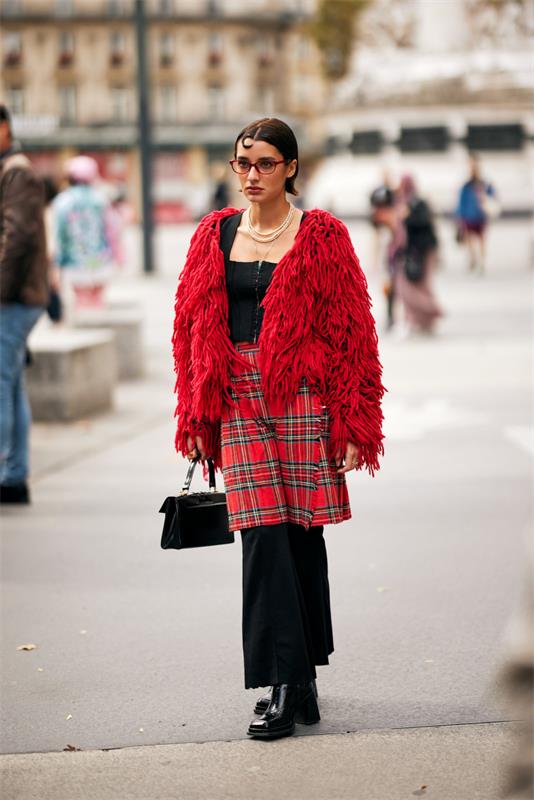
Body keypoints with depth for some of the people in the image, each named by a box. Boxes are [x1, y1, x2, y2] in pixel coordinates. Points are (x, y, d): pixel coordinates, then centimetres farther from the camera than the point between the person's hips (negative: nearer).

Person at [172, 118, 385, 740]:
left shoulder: (322, 237, 1)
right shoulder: (214, 236, 12)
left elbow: (353, 331, -2)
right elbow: (190, 326, 13)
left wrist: (353, 424, -7)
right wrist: (195, 420, 8)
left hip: (303, 399, -2)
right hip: (238, 400, 3)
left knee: (301, 533, 2)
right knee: (264, 534, -5)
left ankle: (295, 684, 15)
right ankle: (291, 685, -3)